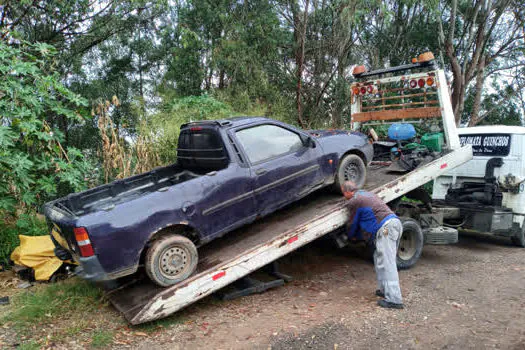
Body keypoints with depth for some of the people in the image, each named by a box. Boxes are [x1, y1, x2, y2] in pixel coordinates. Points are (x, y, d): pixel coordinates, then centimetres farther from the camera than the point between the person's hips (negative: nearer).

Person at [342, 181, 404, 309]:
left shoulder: (353, 202, 0)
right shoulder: (367, 194, 27)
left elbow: (353, 224, 11)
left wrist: (351, 236, 31)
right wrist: (359, 235, 38)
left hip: (385, 227, -9)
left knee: (386, 263, -10)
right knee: (380, 259, 20)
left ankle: (394, 300, -12)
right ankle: (384, 289, 26)